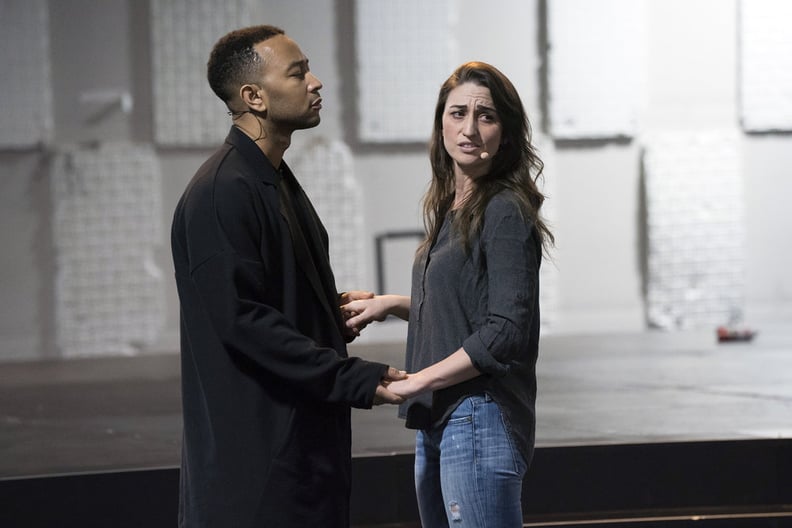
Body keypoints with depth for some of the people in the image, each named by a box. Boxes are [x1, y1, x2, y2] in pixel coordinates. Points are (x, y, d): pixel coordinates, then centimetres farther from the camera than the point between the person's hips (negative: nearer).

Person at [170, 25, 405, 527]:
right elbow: (242, 318, -22)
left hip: (304, 438, 10)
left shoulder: (278, 181, 17)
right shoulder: (222, 192, -17)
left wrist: (334, 305, 5)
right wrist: (355, 379, -21)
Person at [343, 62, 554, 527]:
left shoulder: (506, 212, -12)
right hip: (438, 425, 9)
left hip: (481, 422, -9)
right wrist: (392, 304, 12)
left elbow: (504, 332, -18)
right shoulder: (450, 209, 14)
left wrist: (416, 381, -15)